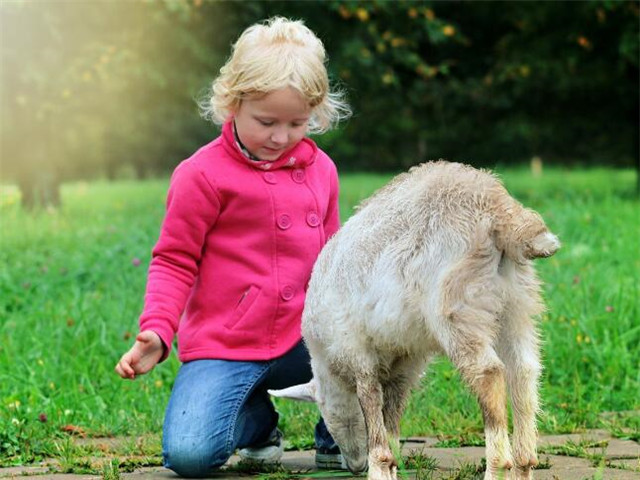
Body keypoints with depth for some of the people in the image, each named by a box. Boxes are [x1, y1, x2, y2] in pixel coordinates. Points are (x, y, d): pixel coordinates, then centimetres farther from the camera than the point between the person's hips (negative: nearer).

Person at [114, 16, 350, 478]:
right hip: (222, 346, -4)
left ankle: (339, 437, 9)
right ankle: (257, 418, 14)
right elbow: (175, 261, -3)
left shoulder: (320, 169, 11)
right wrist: (156, 332, -17)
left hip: (302, 342, 4)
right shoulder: (204, 174, -6)